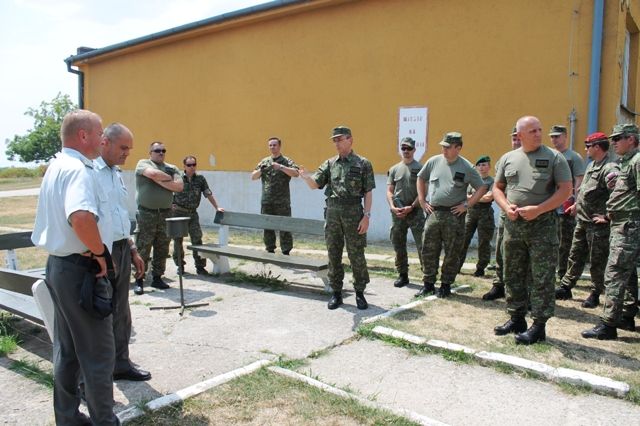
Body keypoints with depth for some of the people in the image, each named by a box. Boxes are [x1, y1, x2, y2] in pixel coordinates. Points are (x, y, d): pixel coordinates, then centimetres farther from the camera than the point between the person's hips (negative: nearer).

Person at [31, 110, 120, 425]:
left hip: (59, 264, 10)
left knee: (66, 349, 18)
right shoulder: (78, 169, -19)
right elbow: (82, 218, -38)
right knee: (97, 352, 3)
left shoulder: (56, 166, 13)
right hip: (80, 269, -10)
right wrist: (99, 252, -23)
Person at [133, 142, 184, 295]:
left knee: (162, 249, 8)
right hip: (146, 213, -4)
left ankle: (157, 278, 19)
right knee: (143, 249, -2)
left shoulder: (172, 168, 15)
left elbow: (179, 186, -1)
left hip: (165, 213, 4)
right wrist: (169, 179, -3)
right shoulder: (143, 163, 5)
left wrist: (160, 181, -8)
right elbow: (153, 173, -18)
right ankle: (139, 281, 6)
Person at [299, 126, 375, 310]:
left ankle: (360, 293, 16)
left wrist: (366, 216, -11)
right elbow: (315, 184, 4)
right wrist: (306, 177, -18)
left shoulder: (363, 164, 0)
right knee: (333, 255, 8)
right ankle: (336, 293, 19)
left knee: (356, 255, 2)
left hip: (353, 212, -4)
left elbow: (368, 192, -3)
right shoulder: (329, 164, 10)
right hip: (332, 212, 4)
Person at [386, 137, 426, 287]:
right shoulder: (394, 169, 12)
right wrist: (392, 207, -6)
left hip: (415, 211, -4)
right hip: (397, 213, 4)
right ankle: (402, 275, 20)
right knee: (398, 245, 9)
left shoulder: (420, 168, 1)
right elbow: (389, 191, 10)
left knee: (422, 245, -6)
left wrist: (411, 207, -13)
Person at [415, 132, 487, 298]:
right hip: (433, 213, 3)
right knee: (428, 251, 5)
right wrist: (422, 200, 10)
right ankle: (428, 284, 17)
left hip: (454, 215, -2)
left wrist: (466, 205, -7)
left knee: (452, 253, 5)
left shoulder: (467, 167, -3)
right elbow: (420, 178, 19)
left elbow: (482, 188, 2)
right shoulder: (434, 161, 5)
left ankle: (446, 285, 18)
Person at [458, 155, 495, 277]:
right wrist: (481, 197, -6)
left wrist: (472, 197, -5)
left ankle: (480, 268, 11)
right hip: (471, 212, 5)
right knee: (463, 239, 0)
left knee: (483, 242, 1)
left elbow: (489, 197, -13)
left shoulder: (492, 181, 0)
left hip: (485, 213, -4)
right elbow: (466, 196, 11)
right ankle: (457, 266, 6)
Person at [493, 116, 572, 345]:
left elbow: (566, 190, -6)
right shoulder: (508, 158, 10)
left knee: (542, 278, -1)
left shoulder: (554, 157, -2)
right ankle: (516, 318, 24)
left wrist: (538, 210, -15)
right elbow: (497, 187, 15)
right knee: (513, 275, 11)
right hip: (513, 223, 4)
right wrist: (506, 207, -5)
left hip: (543, 225, -4)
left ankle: (539, 326, 8)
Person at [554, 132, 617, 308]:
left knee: (597, 261, 3)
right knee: (575, 256, 15)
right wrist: (577, 204, 23)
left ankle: (595, 294, 15)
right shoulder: (592, 165, 12)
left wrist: (606, 216, -22)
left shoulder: (610, 168, -19)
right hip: (582, 221, 9)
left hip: (597, 223, -9)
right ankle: (565, 288, 24)